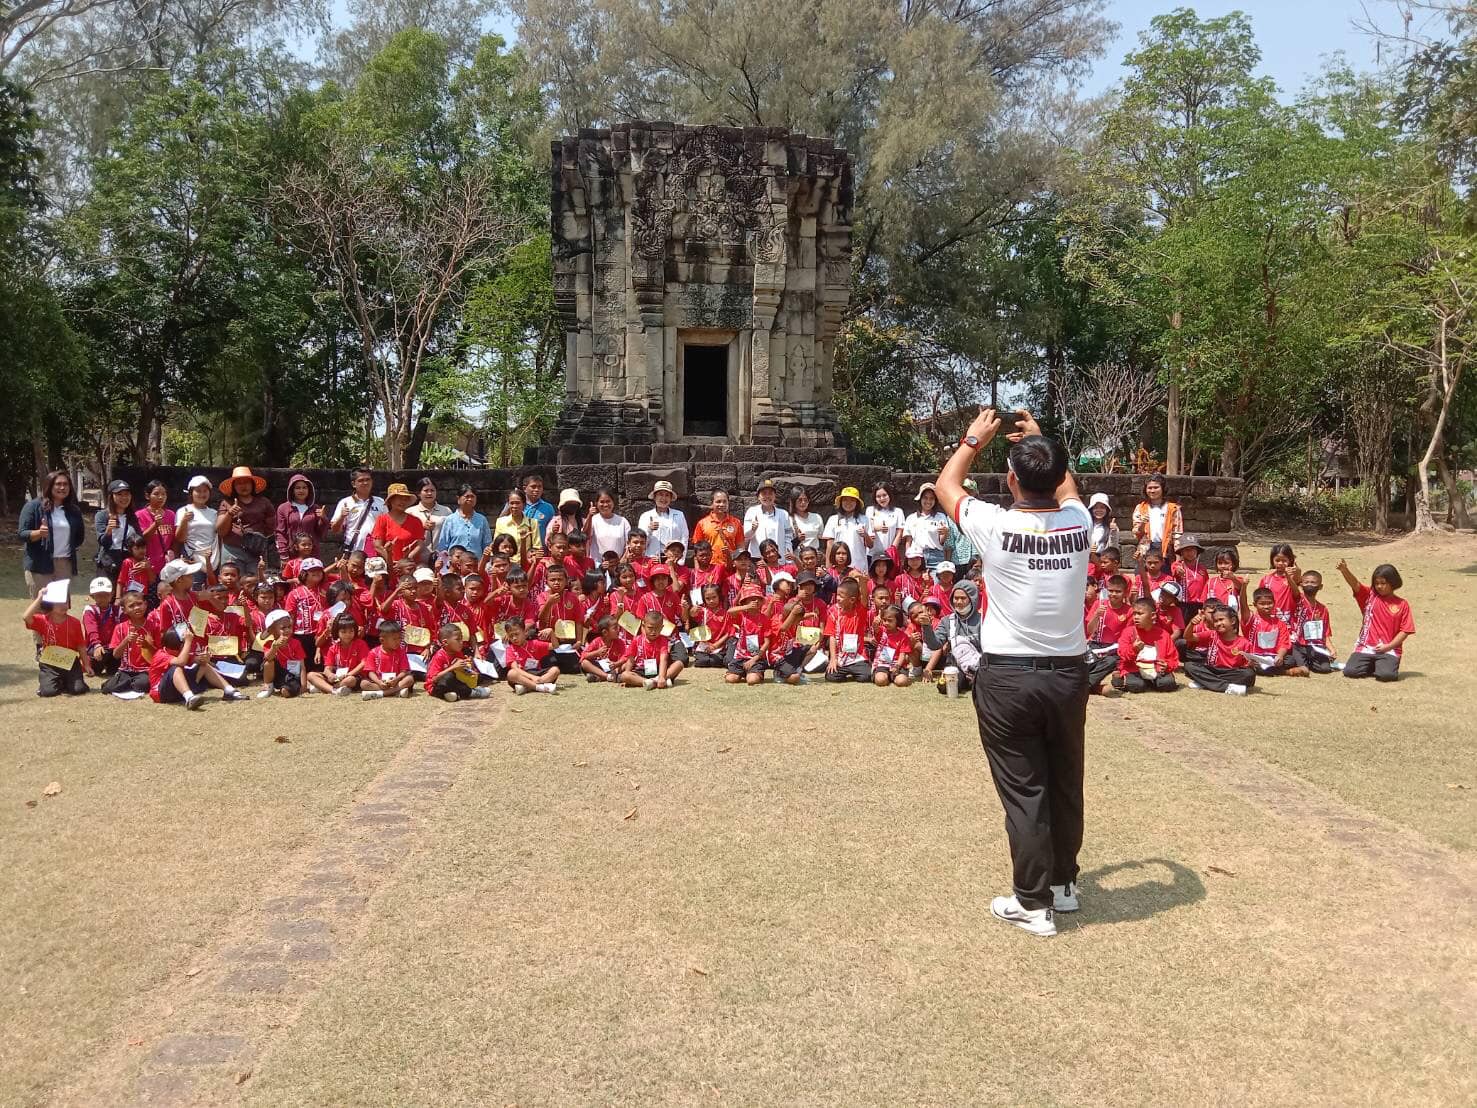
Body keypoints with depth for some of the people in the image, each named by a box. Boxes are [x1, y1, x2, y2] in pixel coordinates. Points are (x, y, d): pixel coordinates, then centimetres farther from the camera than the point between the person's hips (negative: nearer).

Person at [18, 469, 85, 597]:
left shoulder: (73, 510, 12)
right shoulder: (33, 506, -3)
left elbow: (79, 536, 25)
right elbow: (22, 533, -8)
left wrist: (76, 546, 9)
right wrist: (39, 533, -25)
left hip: (65, 565, 5)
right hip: (40, 565, -5)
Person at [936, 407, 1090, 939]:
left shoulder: (996, 526, -15)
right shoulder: (1078, 523, -5)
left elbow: (946, 486, 5)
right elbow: (1065, 487, 22)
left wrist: (974, 438, 17)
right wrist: (1041, 442, 29)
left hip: (1008, 676, -4)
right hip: (1069, 672, 4)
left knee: (1023, 790, 5)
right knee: (1066, 782, 18)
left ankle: (1033, 902, 13)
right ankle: (1064, 884, 35)